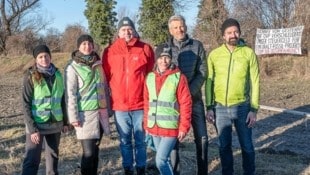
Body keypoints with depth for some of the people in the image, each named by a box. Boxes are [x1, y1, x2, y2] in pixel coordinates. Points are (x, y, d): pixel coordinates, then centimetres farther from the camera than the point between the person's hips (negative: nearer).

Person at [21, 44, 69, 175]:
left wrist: (65, 121, 10)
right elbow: (26, 104, -11)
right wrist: (32, 128, -17)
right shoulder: (30, 76, -9)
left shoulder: (57, 75, 3)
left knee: (53, 157, 15)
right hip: (37, 124, -4)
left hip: (55, 123, 4)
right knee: (32, 160, -4)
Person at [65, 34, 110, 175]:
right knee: (89, 152, -5)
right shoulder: (72, 67, -5)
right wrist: (73, 116, -13)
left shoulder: (98, 64, 11)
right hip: (85, 113, -5)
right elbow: (70, 94, -8)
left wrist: (108, 108, 12)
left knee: (95, 150, 12)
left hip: (100, 112, 5)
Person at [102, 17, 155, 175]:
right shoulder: (109, 51, 1)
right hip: (119, 106, 1)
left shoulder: (145, 49, -1)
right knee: (125, 141, 13)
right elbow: (106, 77, 7)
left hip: (140, 104, -1)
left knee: (141, 140, 10)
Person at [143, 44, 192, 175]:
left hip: (171, 128, -5)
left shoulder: (178, 77, -7)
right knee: (164, 159, 16)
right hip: (154, 128, 5)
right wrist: (146, 124, 13)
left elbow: (186, 104, -7)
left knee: (160, 160, -10)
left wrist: (184, 127, -9)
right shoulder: (150, 77, 6)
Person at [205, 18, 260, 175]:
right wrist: (209, 107, 1)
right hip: (220, 108, 2)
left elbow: (255, 82, -3)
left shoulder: (248, 53, -4)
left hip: (242, 107, -1)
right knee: (224, 146, 13)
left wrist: (254, 109, -7)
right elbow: (209, 81, 5)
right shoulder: (214, 54, 0)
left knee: (246, 145, 9)